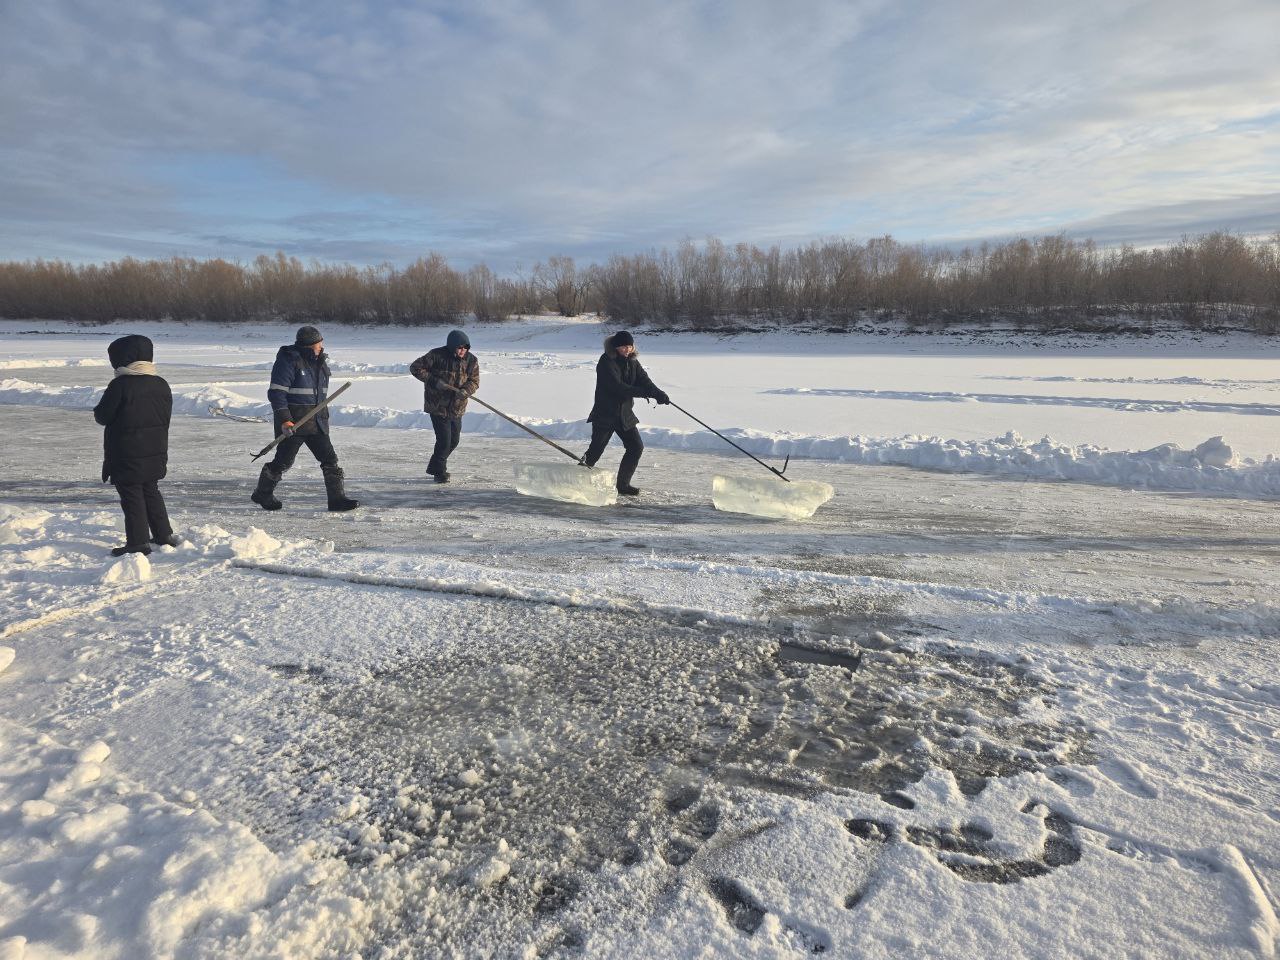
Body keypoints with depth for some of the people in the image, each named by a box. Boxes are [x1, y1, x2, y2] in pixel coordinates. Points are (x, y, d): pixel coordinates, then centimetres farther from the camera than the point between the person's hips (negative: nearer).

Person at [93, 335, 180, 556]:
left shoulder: (120, 385, -15)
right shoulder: (161, 384, 5)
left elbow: (102, 415, -10)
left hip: (127, 456, -7)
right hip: (156, 452, 7)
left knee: (131, 496, 1)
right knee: (150, 491, 19)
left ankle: (138, 542, 3)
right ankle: (164, 535, 24)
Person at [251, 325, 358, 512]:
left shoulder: (321, 362, 12)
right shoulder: (288, 361, -13)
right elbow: (276, 392, -16)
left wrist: (324, 416, 22)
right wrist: (284, 420, -22)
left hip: (316, 422, 7)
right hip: (293, 423, -7)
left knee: (330, 459, 0)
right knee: (283, 461, 3)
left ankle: (337, 498, 4)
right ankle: (262, 494, 23)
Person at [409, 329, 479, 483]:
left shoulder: (471, 361, -3)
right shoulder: (437, 355, -15)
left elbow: (474, 382, -1)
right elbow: (415, 367, -11)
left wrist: (464, 392, -23)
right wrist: (434, 381, -21)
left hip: (457, 408, 6)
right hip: (438, 406, -5)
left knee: (454, 440, 15)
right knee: (444, 441, -9)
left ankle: (435, 467, 37)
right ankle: (439, 472, 12)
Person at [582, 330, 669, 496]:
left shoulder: (632, 361, 6)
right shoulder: (606, 362, -15)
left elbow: (643, 380, -4)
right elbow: (618, 387, -26)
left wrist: (658, 393, -24)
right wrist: (644, 392, -31)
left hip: (625, 414, 7)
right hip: (605, 414, -6)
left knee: (636, 447, 1)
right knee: (596, 449, -4)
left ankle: (623, 485, 13)